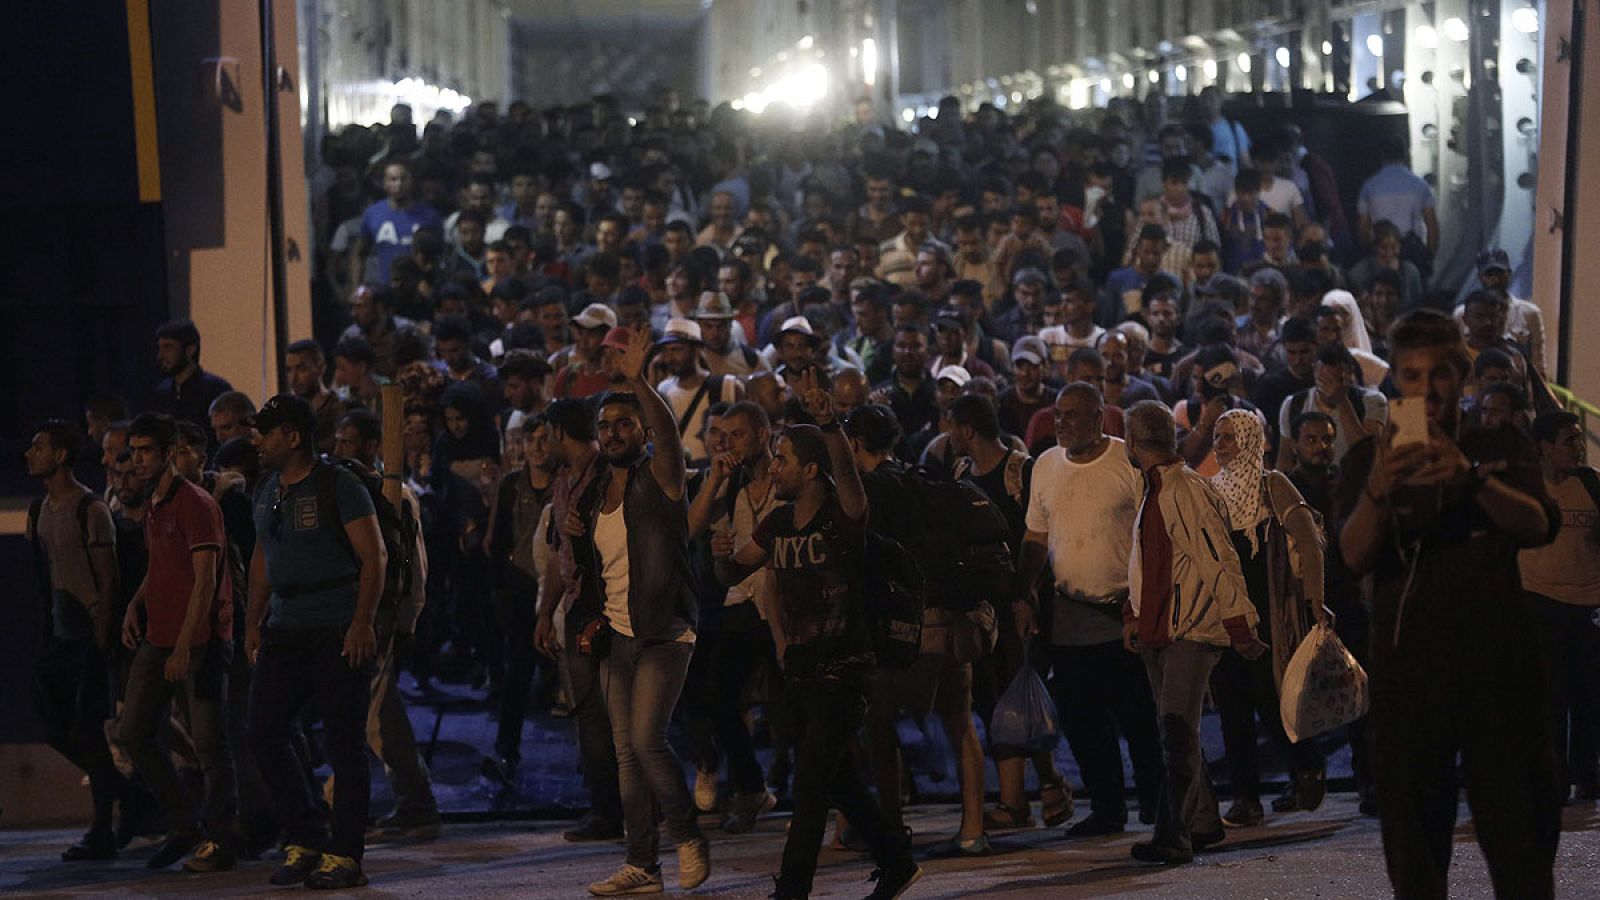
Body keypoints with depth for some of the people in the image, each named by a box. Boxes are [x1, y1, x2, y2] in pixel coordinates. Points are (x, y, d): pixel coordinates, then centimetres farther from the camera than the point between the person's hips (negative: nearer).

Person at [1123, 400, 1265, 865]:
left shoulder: (1189, 491, -14)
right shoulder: (1153, 492, 16)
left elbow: (1219, 561, -17)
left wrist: (1239, 626, -18)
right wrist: (1133, 613, 18)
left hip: (1192, 630, -10)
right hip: (1157, 630, 10)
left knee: (1178, 729, -15)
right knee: (1176, 732, 13)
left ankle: (1173, 836, -19)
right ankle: (1202, 823, 23)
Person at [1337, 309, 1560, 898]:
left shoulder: (1503, 449, 10)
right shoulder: (1370, 458, 9)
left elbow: (1539, 527, -9)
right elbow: (1354, 556, -8)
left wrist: (1471, 476, -28)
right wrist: (1377, 491, -29)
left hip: (1500, 662, 0)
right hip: (1407, 666, 0)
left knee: (1521, 825, -5)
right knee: (1414, 833, -1)